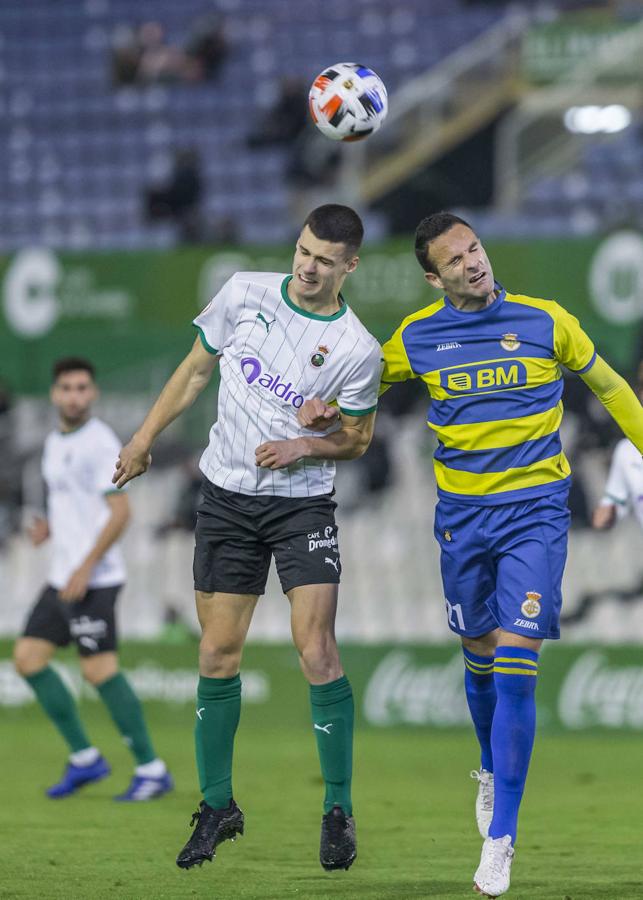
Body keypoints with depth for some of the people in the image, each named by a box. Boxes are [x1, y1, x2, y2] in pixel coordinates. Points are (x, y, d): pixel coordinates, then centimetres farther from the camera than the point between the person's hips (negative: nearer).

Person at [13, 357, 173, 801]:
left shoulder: (100, 442, -12)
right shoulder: (55, 443, 16)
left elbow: (119, 512, -17)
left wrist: (86, 568, -21)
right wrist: (49, 527, 8)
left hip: (95, 578, -9)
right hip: (63, 578, 9)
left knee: (100, 669, -12)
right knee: (28, 657, 5)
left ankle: (151, 770, -6)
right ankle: (84, 758, 11)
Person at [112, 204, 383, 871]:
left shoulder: (357, 349, -8)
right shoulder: (244, 293, -1)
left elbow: (356, 439, 4)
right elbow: (197, 369, 13)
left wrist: (304, 447, -15)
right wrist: (144, 439, 15)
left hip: (302, 503, -3)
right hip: (226, 498, 3)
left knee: (316, 650, -14)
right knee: (218, 655, 3)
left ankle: (338, 809, -2)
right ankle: (217, 807, 16)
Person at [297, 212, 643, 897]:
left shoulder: (546, 322, -6)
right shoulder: (417, 338, -1)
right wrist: (321, 409, -5)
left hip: (535, 512, -3)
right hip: (461, 514, 3)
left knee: (515, 666, -12)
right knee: (480, 656, 13)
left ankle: (501, 836, -10)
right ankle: (491, 770, 44)